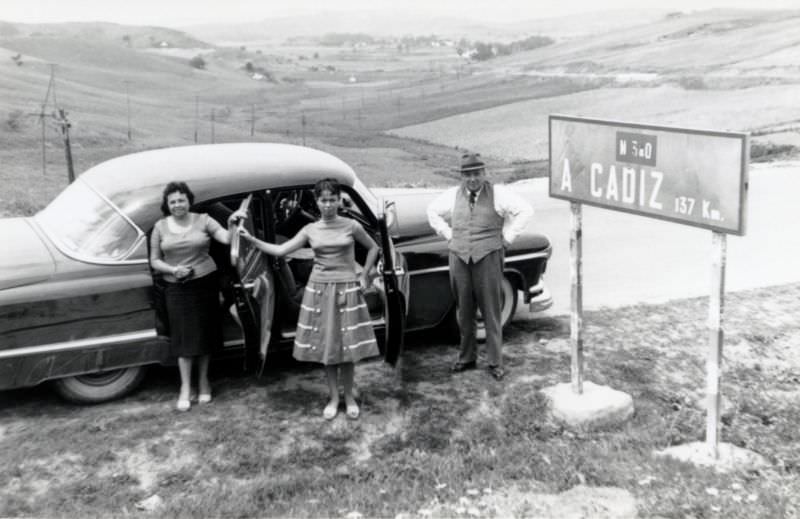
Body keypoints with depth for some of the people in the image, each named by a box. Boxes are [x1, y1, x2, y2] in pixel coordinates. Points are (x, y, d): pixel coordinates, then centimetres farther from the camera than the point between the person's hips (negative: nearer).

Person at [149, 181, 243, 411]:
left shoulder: (203, 220, -3)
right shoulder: (160, 227, 0)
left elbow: (227, 239, -13)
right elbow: (154, 261, 4)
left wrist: (232, 225, -33)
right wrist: (173, 269, -14)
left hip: (205, 283, 0)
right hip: (177, 288, 0)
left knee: (204, 334, 9)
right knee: (184, 336, 1)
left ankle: (203, 381, 26)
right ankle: (185, 388, 9)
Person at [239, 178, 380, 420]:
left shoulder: (351, 226, -3)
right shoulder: (310, 230, 2)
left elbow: (373, 248, 10)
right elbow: (280, 250, -2)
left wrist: (364, 275, 2)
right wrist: (252, 239, -9)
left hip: (347, 289, -2)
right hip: (319, 290, 2)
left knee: (347, 346, 2)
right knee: (326, 346, 7)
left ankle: (349, 397, 18)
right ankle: (333, 398, 20)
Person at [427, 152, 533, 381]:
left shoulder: (498, 193, -3)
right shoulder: (453, 195, 6)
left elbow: (525, 210, -4)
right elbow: (433, 210, 22)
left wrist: (506, 237, -5)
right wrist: (448, 234, 11)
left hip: (488, 257, -3)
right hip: (459, 257, 3)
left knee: (491, 312, 1)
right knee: (464, 312, 11)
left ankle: (495, 362, 9)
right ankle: (466, 358, 24)